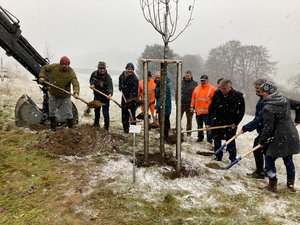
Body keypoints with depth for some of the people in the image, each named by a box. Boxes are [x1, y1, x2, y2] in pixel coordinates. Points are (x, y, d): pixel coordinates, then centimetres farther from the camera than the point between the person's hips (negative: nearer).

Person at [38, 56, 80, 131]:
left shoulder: (71, 72, -21)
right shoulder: (53, 67, -12)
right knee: (51, 111, 16)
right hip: (53, 94, 3)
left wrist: (76, 92, -50)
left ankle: (71, 128, 15)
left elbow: (75, 83, -32)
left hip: (65, 96, -3)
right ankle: (53, 127, 34)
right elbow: (44, 68, 6)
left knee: (68, 113, 1)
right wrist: (42, 76, -11)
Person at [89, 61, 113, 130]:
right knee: (96, 110, 24)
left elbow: (110, 86, -34)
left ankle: (106, 127, 7)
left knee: (105, 113, -8)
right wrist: (92, 84, -9)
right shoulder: (94, 74, -6)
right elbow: (91, 79, 14)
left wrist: (110, 94, -53)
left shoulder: (108, 77, -22)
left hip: (105, 97, -6)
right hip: (96, 96, 6)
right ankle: (96, 123, 47)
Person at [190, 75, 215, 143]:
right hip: (198, 111, 5)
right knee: (199, 125, 14)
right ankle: (200, 137, 25)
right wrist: (192, 106, 10)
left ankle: (209, 138, 7)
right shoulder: (197, 88, 12)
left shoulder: (212, 88, -3)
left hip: (207, 111, -5)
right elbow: (193, 98, 15)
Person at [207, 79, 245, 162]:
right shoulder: (217, 94, -8)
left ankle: (233, 159, 14)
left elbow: (241, 111, -3)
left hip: (230, 123, -2)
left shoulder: (238, 96, -14)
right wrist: (208, 123, -7)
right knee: (217, 140, 11)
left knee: (231, 142, 1)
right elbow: (211, 109, -4)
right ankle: (218, 157, 25)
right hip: (217, 122, 3)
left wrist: (235, 123, -8)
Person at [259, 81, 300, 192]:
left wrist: (262, 141, -6)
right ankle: (291, 183, 32)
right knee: (288, 160, 20)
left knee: (269, 159, 9)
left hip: (279, 140, -8)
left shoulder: (268, 108, -19)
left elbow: (268, 127, -19)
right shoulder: (285, 100, 5)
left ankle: (272, 184, 15)